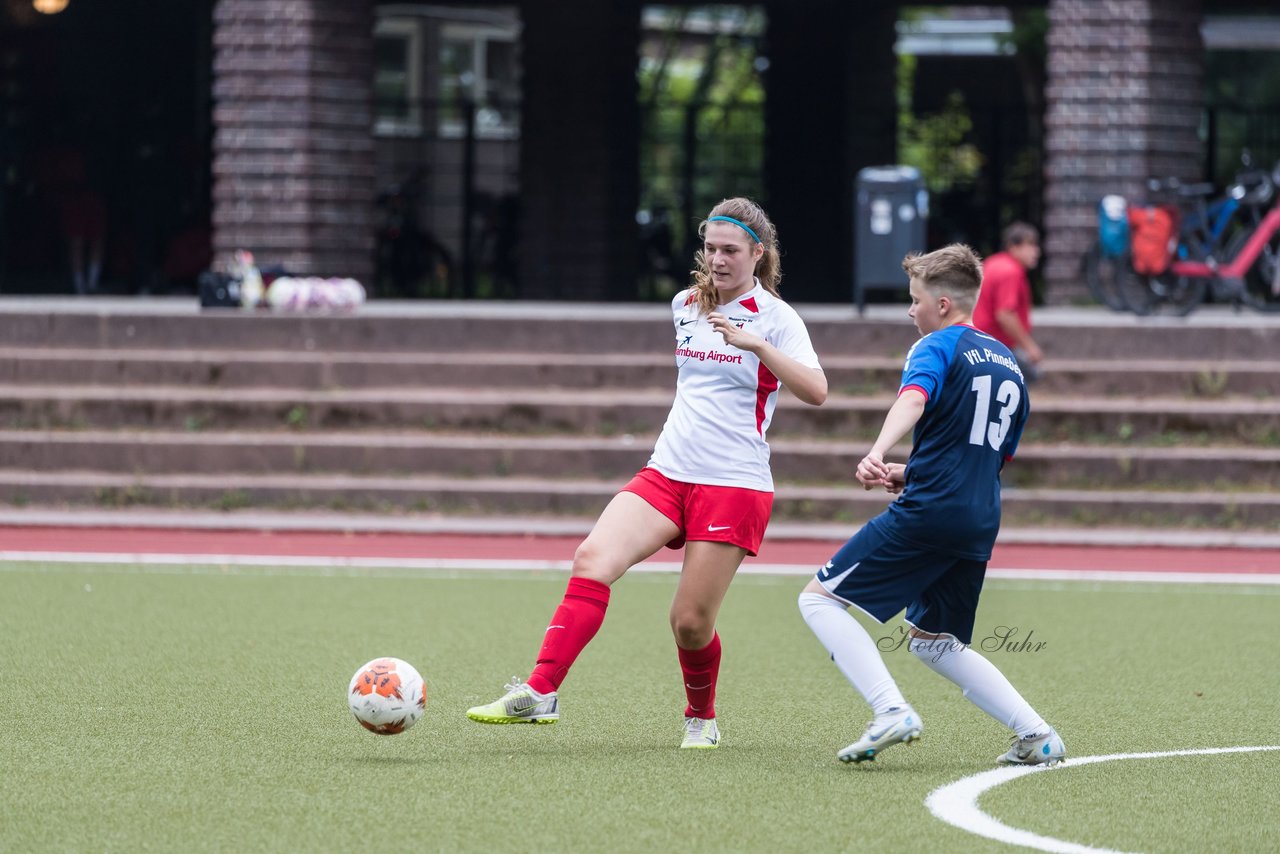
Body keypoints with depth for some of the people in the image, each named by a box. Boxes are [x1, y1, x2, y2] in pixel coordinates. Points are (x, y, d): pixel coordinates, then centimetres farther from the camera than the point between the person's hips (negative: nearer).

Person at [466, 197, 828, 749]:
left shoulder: (775, 318, -4)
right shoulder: (686, 304, 13)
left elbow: (816, 392, -19)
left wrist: (756, 345, -29)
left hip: (734, 485, -5)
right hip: (667, 473, 5)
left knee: (690, 621, -5)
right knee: (593, 559, -21)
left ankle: (701, 718, 25)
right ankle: (539, 693, -27)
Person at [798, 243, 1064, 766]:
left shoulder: (937, 347, -3)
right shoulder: (1008, 362, 21)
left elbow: (914, 398, -27)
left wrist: (878, 454, -45)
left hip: (928, 511, -8)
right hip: (981, 524, 8)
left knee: (820, 599, -2)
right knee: (933, 641, 23)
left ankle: (892, 712, -19)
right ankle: (1037, 735, 10)